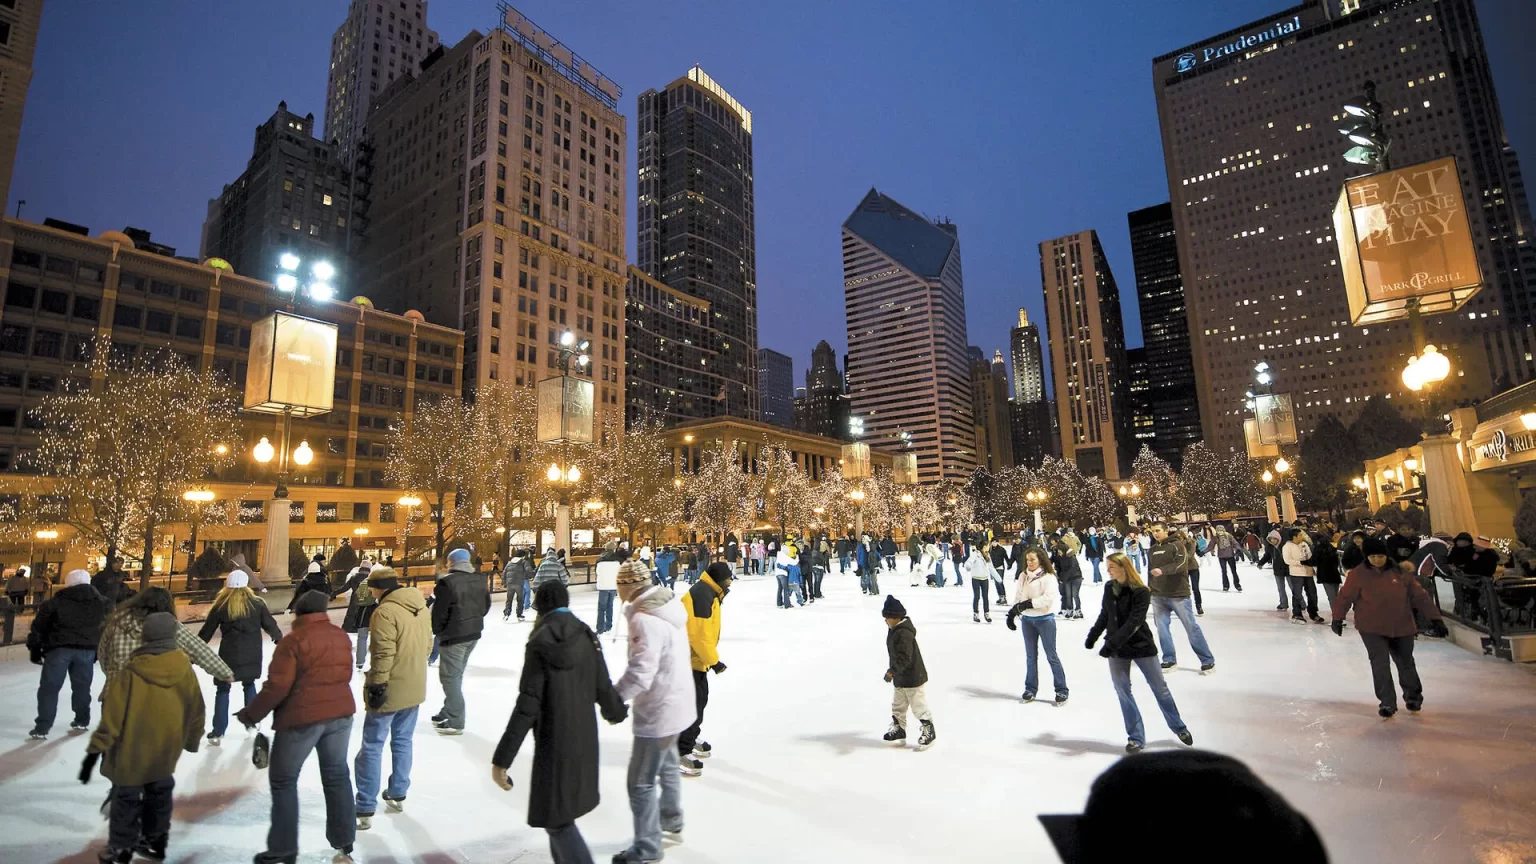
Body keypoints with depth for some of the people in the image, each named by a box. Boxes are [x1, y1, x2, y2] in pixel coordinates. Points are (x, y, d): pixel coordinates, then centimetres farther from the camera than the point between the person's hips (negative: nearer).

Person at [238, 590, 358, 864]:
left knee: (283, 780, 13)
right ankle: (344, 842, 24)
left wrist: (252, 714, -1)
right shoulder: (341, 636, 5)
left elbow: (277, 686, -15)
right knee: (337, 776, 16)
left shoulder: (293, 640, -14)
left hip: (302, 717, -6)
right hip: (340, 712, 6)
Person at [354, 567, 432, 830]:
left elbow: (383, 654, -23)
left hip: (391, 690, -7)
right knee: (402, 741, 20)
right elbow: (427, 643, 11)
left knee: (372, 747, 4)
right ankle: (398, 794, 32)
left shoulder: (385, 611, -20)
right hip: (414, 688, 7)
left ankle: (365, 810, 10)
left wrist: (377, 685, -16)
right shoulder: (421, 606, 3)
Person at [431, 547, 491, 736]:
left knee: (450, 676, 3)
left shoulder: (447, 582, -17)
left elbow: (439, 612, -15)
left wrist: (436, 630, 3)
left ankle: (455, 722, 6)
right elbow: (485, 606, 11)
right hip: (474, 632, 8)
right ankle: (448, 713, 33)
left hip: (454, 636, -8)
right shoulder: (480, 580, 5)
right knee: (457, 674, 21)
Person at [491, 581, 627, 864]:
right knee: (560, 811, 25)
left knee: (557, 819, 8)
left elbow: (527, 706, -19)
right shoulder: (588, 636, -1)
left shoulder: (540, 644, -16)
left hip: (555, 741, -6)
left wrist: (501, 759, -14)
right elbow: (603, 688, 4)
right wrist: (617, 713, 25)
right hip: (584, 737, 6)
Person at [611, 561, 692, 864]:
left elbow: (640, 673, -30)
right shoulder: (668, 606, -1)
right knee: (667, 765, 29)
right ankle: (672, 823, 50)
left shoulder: (645, 619, -28)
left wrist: (613, 696, -18)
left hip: (658, 711, -10)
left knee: (641, 782, 8)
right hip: (676, 702, 10)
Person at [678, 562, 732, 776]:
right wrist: (713, 661, -19)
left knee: (699, 700, 22)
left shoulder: (708, 593, 10)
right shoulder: (702, 595, -23)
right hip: (688, 660, -11)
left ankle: (690, 739, 39)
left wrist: (710, 658, 17)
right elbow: (699, 634, -27)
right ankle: (680, 753, 2)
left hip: (694, 658, 11)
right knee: (693, 704, -7)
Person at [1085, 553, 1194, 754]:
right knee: (1123, 691, 4)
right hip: (1116, 649, 4)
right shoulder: (1109, 587, 1)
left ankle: (1179, 728, 32)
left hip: (1141, 646, -4)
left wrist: (1112, 643, -27)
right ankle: (1136, 737, 15)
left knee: (1159, 687, 10)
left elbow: (1133, 623, -23)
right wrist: (1093, 636, 12)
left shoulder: (1141, 592, -16)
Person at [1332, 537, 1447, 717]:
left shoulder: (1400, 573, -5)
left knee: (1405, 662, 20)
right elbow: (1345, 597, -6)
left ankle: (1413, 695, 44)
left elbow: (1420, 596, 1)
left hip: (1402, 628, 3)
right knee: (1380, 665, -8)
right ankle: (1387, 702, 4)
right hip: (1372, 629, -3)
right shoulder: (1358, 574, -10)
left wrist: (1435, 618, -2)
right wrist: (1338, 619, -5)